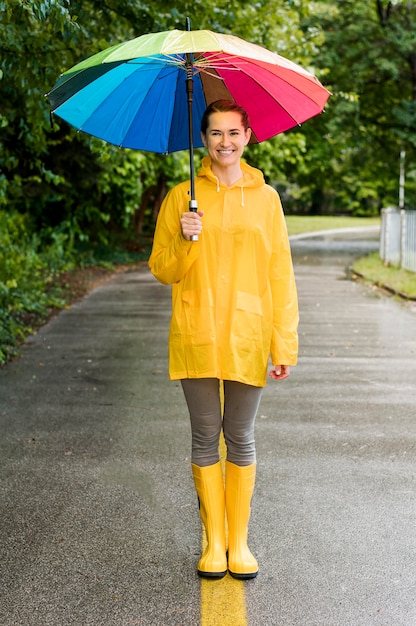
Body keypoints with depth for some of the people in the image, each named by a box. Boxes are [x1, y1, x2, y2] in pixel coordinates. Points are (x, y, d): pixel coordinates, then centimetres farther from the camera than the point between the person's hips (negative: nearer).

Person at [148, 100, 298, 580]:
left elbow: (281, 275, 4)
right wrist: (185, 241, -14)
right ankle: (213, 541, 20)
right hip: (195, 337, 0)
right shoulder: (181, 197, 5)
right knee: (205, 438, 6)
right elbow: (162, 271, 6)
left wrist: (285, 343, -2)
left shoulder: (265, 198, 6)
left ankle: (239, 541, 20)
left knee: (240, 439, 7)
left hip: (248, 338, 0)